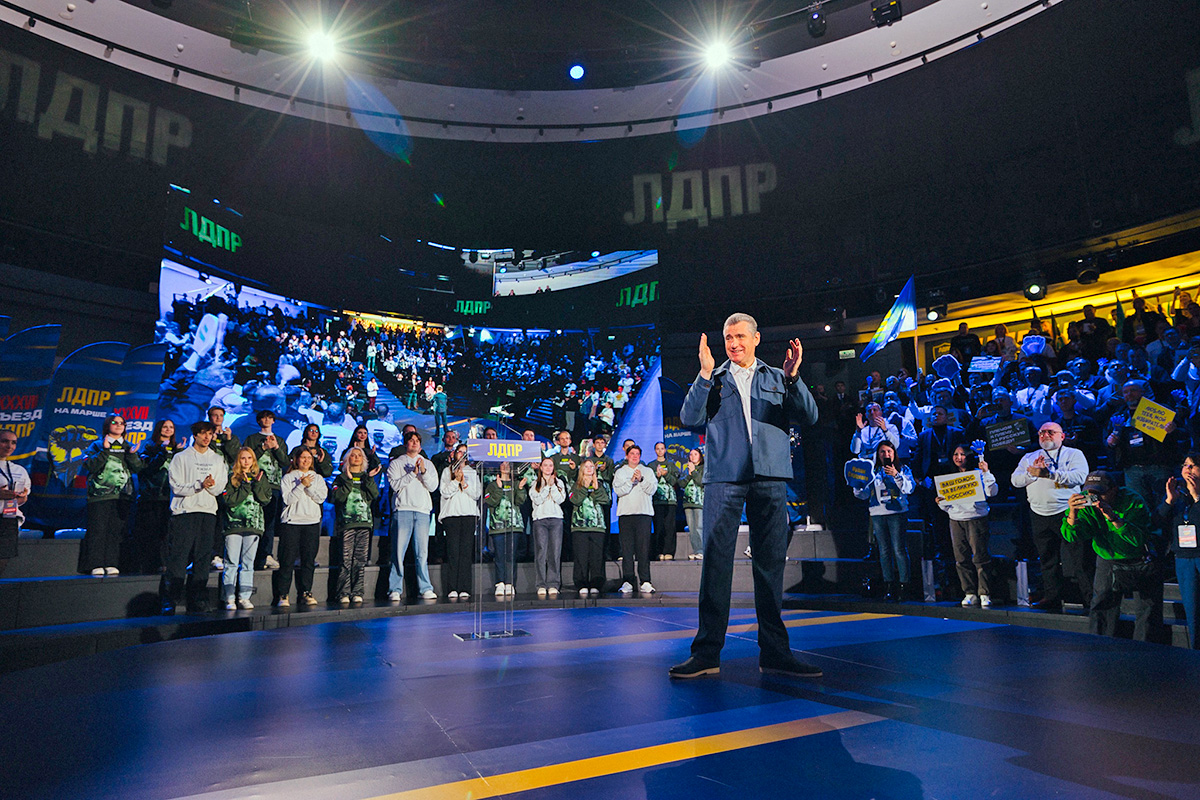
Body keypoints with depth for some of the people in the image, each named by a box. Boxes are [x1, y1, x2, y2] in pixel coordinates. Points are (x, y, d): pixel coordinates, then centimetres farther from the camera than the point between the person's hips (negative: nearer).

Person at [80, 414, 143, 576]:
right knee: (98, 529, -5)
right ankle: (96, 565, -1)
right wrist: (105, 451, -13)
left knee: (116, 530, 0)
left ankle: (111, 564, 4)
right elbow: (90, 466, -6)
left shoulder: (128, 447, 17)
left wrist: (132, 455, -9)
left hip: (122, 496, 2)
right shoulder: (97, 446, 9)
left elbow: (138, 468, 7)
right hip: (100, 494, -2)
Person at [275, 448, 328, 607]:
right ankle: (282, 595, 3)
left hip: (312, 522, 3)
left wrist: (309, 486, -10)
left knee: (309, 560, 3)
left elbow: (321, 498, 0)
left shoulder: (318, 478, 14)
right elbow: (288, 499, -7)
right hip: (291, 522, -2)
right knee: (287, 560, -5)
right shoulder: (288, 478, 6)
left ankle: (305, 593, 11)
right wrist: (302, 485, -13)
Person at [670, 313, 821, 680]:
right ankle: (707, 652, 1)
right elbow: (689, 418, 0)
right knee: (715, 560, -5)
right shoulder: (714, 379, 16)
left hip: (770, 478, 1)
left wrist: (792, 378, -10)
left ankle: (774, 651, 13)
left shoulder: (776, 378, 18)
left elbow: (809, 416, 5)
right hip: (723, 478, -1)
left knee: (771, 562, 3)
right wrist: (705, 374, -10)